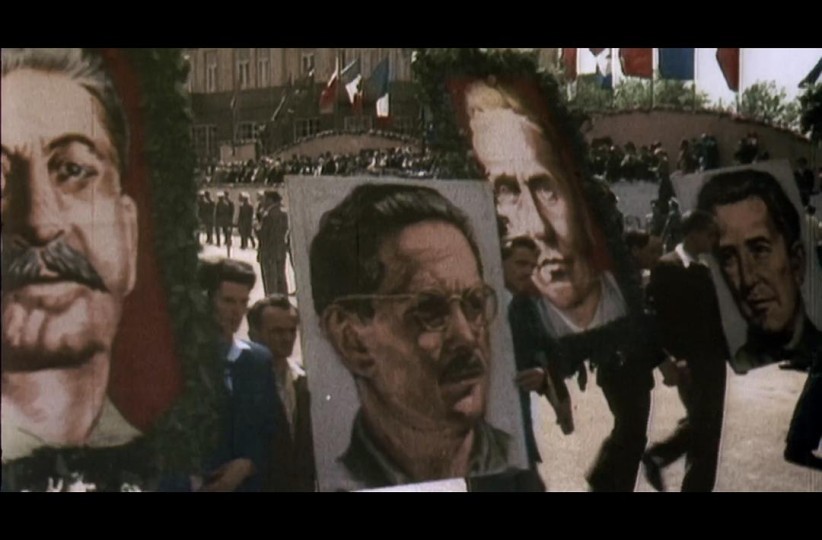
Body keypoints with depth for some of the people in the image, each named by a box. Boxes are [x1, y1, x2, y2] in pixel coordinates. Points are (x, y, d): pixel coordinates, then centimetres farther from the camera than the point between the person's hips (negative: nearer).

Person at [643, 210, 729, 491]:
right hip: (689, 361, -8)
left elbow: (713, 313, 15)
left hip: (711, 358, 8)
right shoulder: (666, 267, -9)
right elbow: (659, 315, -15)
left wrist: (725, 350, 5)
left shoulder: (703, 269, 15)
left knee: (707, 426, 10)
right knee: (701, 425, -4)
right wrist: (671, 360, -20)